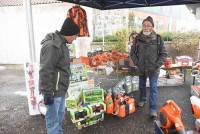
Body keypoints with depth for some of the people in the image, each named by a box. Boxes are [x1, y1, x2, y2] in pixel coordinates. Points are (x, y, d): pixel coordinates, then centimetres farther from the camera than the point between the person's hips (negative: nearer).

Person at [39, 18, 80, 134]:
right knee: (53, 118, 5)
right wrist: (47, 93, -21)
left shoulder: (61, 43, 10)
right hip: (54, 91, -10)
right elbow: (45, 71, -24)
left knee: (60, 115, 24)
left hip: (60, 89, 10)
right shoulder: (52, 45, -22)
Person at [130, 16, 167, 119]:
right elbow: (133, 53, 5)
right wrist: (137, 63, -2)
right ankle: (142, 99, 43)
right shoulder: (138, 38, -4)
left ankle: (153, 109, 5)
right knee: (141, 85, 19)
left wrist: (157, 65, -10)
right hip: (141, 68, 3)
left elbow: (164, 53, -3)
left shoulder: (158, 39, -9)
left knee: (153, 88, -2)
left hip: (153, 69, -3)